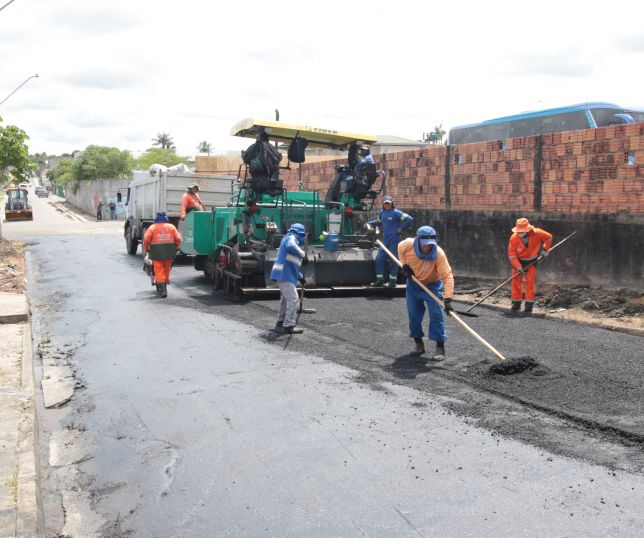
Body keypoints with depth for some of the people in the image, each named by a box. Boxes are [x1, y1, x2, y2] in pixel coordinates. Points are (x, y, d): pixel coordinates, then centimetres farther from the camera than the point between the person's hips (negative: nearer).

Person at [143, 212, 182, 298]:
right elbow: (178, 239, 1)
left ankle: (162, 289, -15)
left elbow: (146, 240, -8)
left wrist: (146, 249, 8)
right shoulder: (171, 227, 6)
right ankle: (164, 286, 27)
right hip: (169, 253, 2)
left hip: (157, 253, -2)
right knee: (167, 270, 16)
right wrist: (175, 248, 15)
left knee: (159, 271, -3)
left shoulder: (152, 227, 0)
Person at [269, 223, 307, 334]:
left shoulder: (290, 238, 25)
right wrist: (303, 255, -25)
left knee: (286, 299, 21)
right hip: (285, 275, -11)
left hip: (284, 275, 11)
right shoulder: (291, 238, -6)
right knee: (293, 299, -10)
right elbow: (291, 247, -34)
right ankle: (288, 326, -9)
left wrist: (300, 276, 29)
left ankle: (281, 323, 31)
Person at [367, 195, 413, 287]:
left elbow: (409, 219, -15)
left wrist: (401, 228, -13)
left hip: (394, 241, -7)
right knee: (379, 259, 5)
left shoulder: (396, 213, -10)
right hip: (385, 241, 7)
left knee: (393, 261, -1)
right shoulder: (382, 213, 11)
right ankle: (380, 280, 13)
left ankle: (392, 281, 7)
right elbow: (378, 222, 31)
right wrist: (369, 223, 21)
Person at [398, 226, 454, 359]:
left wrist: (448, 299, -45)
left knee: (436, 314, -13)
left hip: (433, 284, -3)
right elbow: (400, 248, 2)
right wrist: (404, 265, -11)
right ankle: (418, 344, 24)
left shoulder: (438, 253, -33)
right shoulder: (408, 244, -25)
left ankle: (440, 348, -6)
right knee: (413, 315, 6)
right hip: (413, 284, 3)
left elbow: (448, 276, -37)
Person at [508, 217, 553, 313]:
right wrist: (518, 266, -19)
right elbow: (511, 254, -15)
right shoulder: (514, 238, -24)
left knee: (530, 282, -4)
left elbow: (549, 237, -2)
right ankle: (516, 303, 13)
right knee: (516, 281, 2)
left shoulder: (537, 233, -23)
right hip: (518, 261, 1)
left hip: (531, 261, -1)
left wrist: (545, 249, -2)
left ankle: (529, 304, 2)